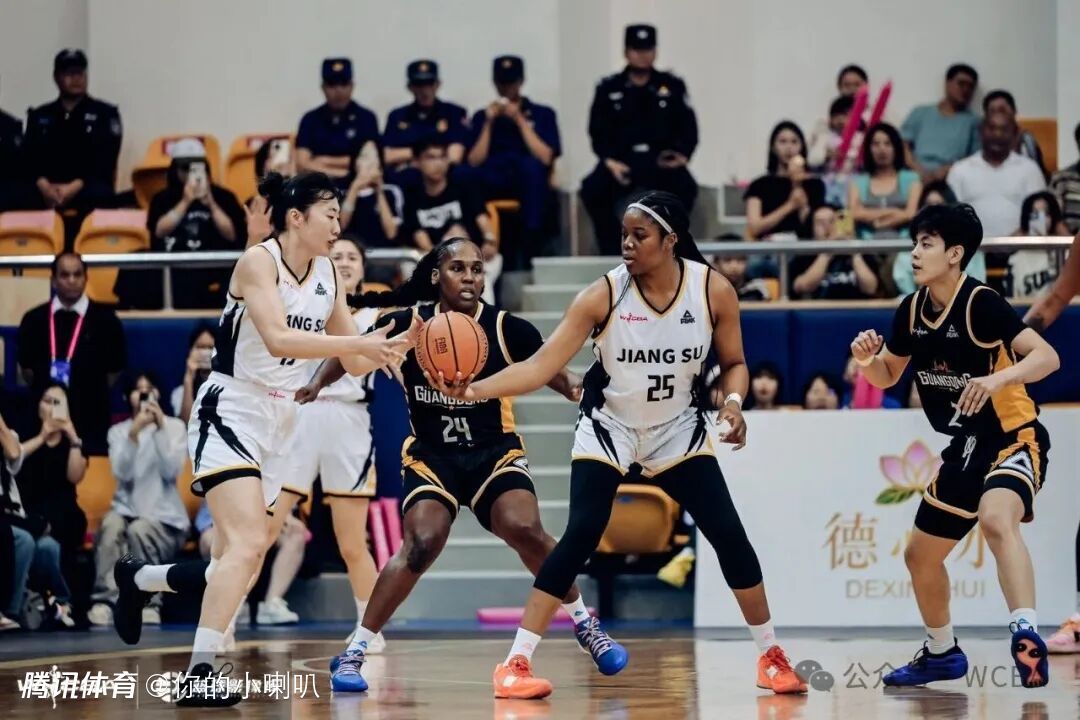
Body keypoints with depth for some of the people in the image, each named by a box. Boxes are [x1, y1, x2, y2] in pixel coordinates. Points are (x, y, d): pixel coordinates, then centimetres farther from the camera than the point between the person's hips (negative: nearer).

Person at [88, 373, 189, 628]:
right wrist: (134, 433, -20)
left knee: (139, 530, -35)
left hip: (164, 516, -1)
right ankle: (105, 602, -41)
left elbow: (171, 470, -10)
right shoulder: (118, 431, 10)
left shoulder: (175, 426, 6)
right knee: (111, 525, -34)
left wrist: (161, 428, -17)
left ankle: (147, 604, -27)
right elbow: (123, 473, -7)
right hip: (128, 509, 1)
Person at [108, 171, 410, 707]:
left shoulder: (327, 276, 8)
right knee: (249, 544, -25)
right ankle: (200, 674, -26)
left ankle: (137, 578, 36)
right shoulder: (258, 261, -13)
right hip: (230, 412, -8)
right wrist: (359, 342, -32)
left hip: (278, 422, 8)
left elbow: (354, 363, 13)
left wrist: (400, 343, -5)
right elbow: (277, 339, -28)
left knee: (237, 563, 10)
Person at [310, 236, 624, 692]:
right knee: (421, 545, -23)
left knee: (524, 530, -23)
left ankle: (585, 625, 0)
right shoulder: (407, 325, -9)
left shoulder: (506, 329, -10)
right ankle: (354, 652, -13)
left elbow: (551, 370, 1)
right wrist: (317, 383, -13)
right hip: (430, 455, 0)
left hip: (494, 451, 0)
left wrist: (576, 388, -21)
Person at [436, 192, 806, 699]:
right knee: (580, 537, -17)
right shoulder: (603, 295, -21)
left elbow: (733, 363, 0)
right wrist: (474, 390, -37)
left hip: (679, 431, 2)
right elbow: (541, 366, -24)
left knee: (730, 536, -4)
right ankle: (516, 663, -13)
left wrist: (733, 402, -21)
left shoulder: (714, 291, -16)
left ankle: (770, 656, 14)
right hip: (608, 429, -2)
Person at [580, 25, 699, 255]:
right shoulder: (608, 89, 10)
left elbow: (688, 128, 6)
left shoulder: (673, 86, 11)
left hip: (662, 161, 0)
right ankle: (611, 251, -17)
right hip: (621, 161, 0)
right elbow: (598, 132, 4)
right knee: (593, 189, -30)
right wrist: (610, 161, -13)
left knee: (685, 187, -33)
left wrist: (682, 155, -12)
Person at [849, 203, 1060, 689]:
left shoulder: (981, 304, -19)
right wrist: (867, 359, -7)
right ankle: (941, 653, 41)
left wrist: (998, 378, -44)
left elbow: (1047, 357, -27)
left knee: (995, 518, -39)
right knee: (920, 555, 18)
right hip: (966, 447, 9)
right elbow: (887, 376, 16)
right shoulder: (912, 311, 1)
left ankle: (1026, 635, -50)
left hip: (1014, 438, -8)